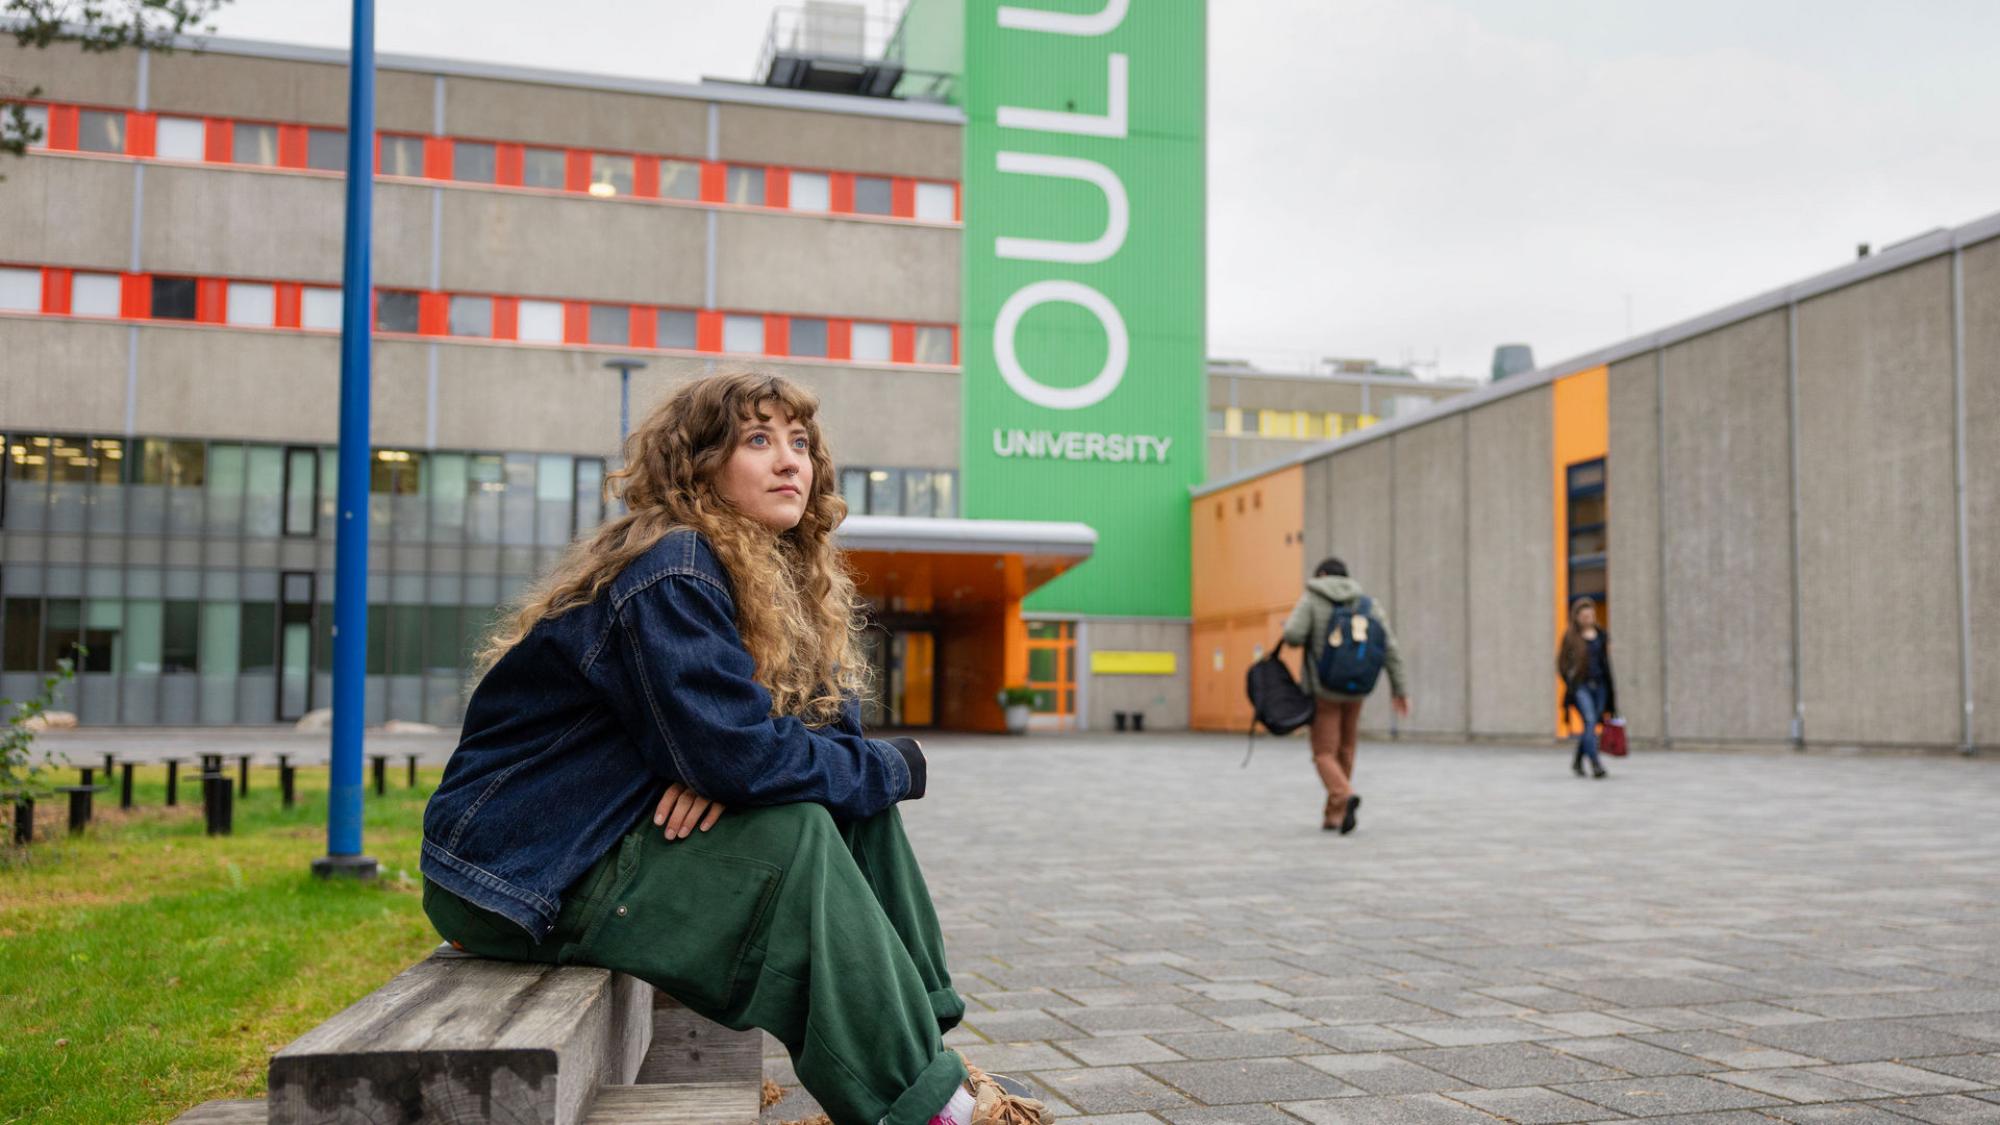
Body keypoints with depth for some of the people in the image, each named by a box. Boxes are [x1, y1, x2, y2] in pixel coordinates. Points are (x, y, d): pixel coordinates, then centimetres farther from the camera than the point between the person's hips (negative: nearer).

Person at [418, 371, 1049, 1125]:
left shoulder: (786, 579, 6)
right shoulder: (671, 575, -22)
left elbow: (835, 722, 5)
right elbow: (738, 756, -30)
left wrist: (733, 762, -17)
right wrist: (897, 767, -15)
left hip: (618, 831, 9)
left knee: (858, 800, -3)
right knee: (792, 835, -26)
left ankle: (929, 1051, -2)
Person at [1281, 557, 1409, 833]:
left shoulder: (1311, 598, -4)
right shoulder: (1369, 603, 5)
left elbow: (1293, 635, -19)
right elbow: (1389, 648, -2)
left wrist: (1290, 628, 6)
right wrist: (1398, 689, 2)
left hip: (1323, 689, -3)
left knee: (1324, 754, 2)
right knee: (1345, 752, 17)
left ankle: (1344, 797, -26)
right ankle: (1333, 816, 19)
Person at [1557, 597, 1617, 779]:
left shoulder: (1602, 635, 11)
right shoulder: (1570, 636, 1)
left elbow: (1606, 660, 16)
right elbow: (1562, 662, 2)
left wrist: (1610, 686, 13)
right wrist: (1569, 682, -9)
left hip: (1599, 685, 4)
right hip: (1580, 685, -4)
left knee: (1591, 726, 7)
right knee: (1589, 721, -19)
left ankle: (1577, 760, 27)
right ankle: (1595, 764, -22)